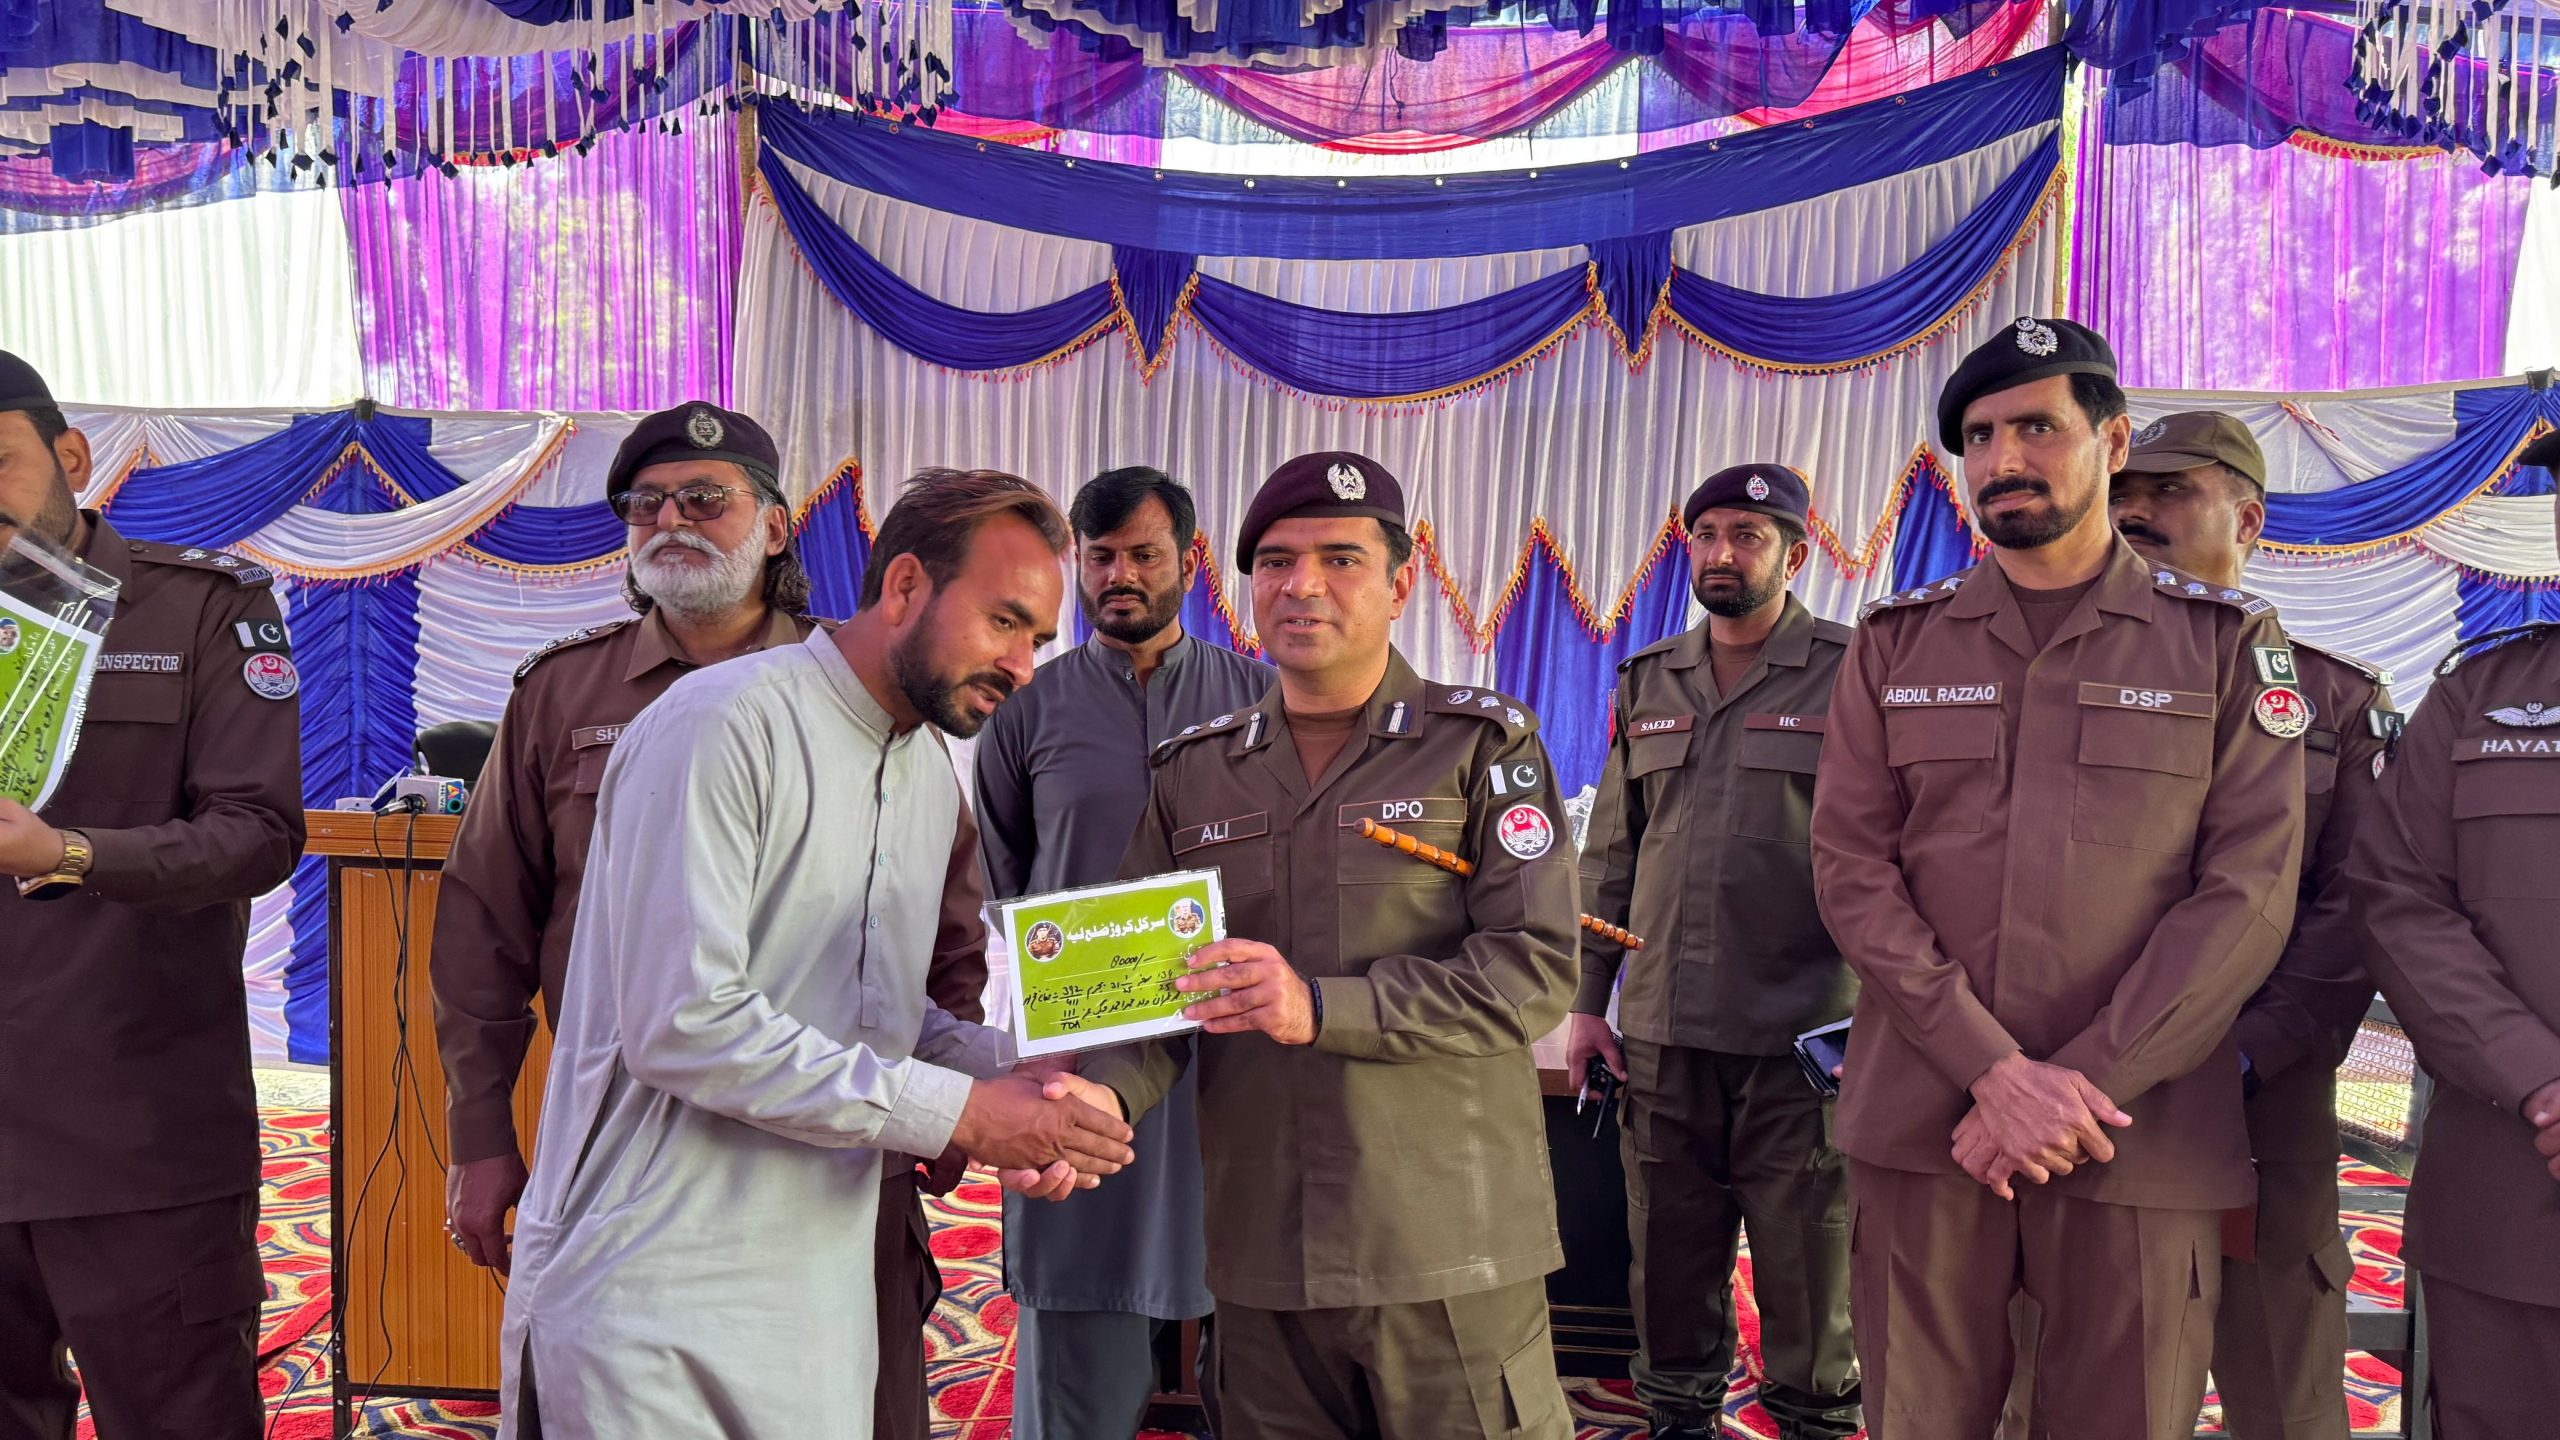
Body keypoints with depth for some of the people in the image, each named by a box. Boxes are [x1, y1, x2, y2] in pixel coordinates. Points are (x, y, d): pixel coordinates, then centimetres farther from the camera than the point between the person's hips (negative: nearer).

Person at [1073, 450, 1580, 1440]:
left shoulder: (1483, 746, -1)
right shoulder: (1192, 773, 10)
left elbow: (1534, 970, -11)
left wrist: (1322, 1008, -21)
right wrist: (1100, 1095, -14)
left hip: (1448, 1254, -3)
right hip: (1258, 1252, 3)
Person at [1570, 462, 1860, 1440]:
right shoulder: (1646, 683, 11)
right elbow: (1610, 855, 14)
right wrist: (1589, 1000, 10)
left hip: (1802, 1038, -4)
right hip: (1663, 1035, 4)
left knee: (1806, 1269, 7)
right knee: (1668, 1265, 13)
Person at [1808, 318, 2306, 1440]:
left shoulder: (2225, 643, 4)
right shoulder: (1895, 644, 7)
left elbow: (2247, 893, -3)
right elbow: (1850, 866, -1)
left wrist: (2082, 1085, -12)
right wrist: (1996, 1074, -12)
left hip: (2142, 1143, -1)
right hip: (1919, 1128, 1)